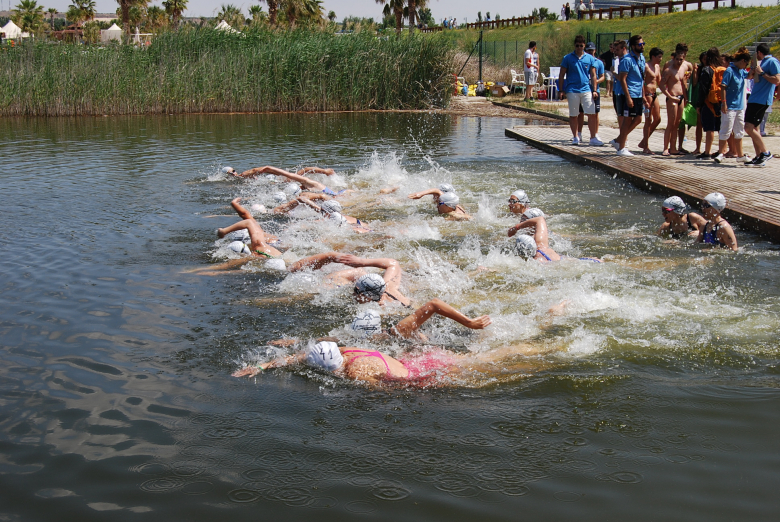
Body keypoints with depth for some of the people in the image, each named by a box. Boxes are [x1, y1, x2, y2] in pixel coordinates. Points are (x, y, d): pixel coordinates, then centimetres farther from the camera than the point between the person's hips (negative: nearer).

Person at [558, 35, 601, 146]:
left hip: (586, 90, 1)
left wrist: (594, 90, 2)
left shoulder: (590, 58, 8)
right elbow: (562, 75, 6)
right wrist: (561, 91, 0)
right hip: (572, 90, -1)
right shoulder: (568, 58, 3)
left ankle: (593, 137, 0)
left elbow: (593, 75, 10)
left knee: (592, 114, -5)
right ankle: (575, 137, 17)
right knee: (573, 115, 5)